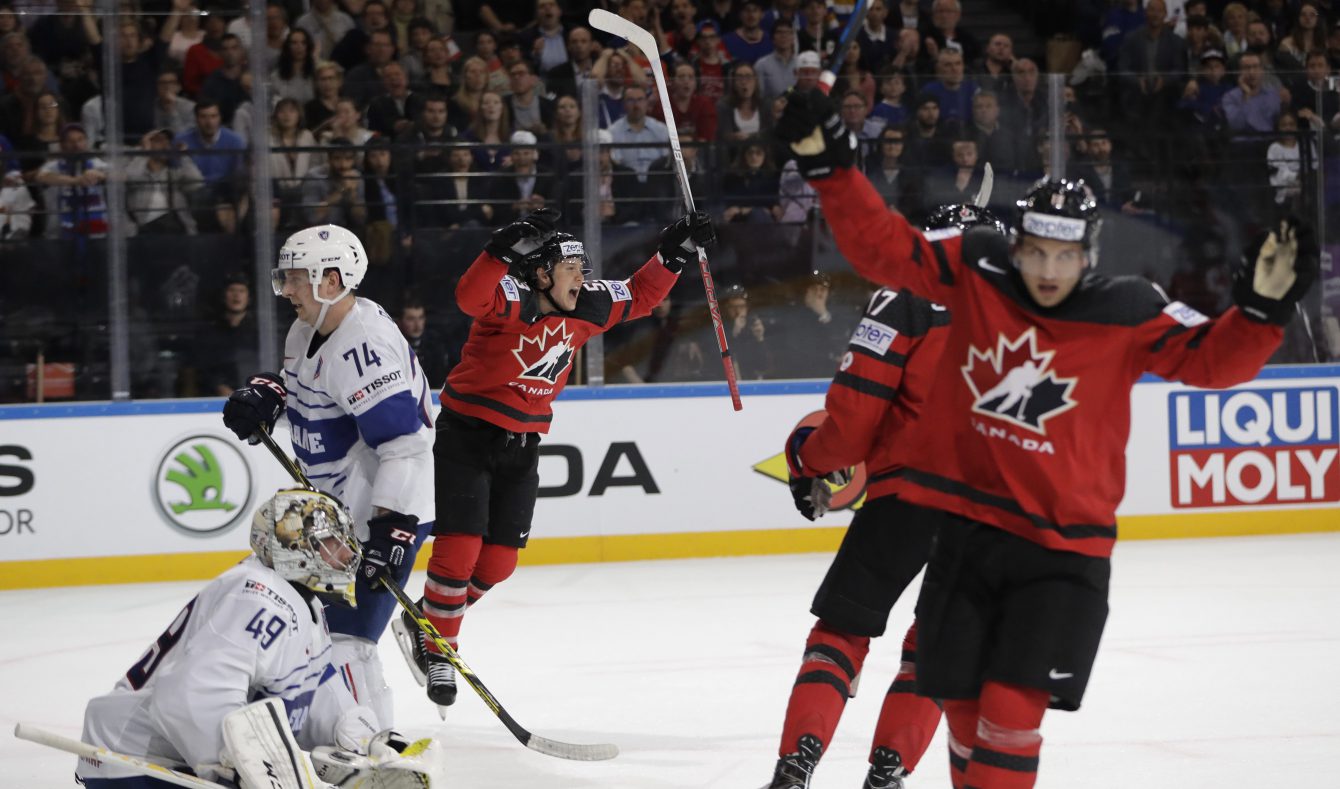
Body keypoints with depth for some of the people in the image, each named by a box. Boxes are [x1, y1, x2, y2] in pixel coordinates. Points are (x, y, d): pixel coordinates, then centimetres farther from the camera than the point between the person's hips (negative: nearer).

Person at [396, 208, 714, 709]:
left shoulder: (586, 308, 1)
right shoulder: (512, 300, -20)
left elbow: (639, 296, 15)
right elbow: (469, 295, -41)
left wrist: (675, 254, 3)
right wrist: (509, 249, -52)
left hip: (521, 446, 7)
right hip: (467, 437, -7)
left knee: (498, 563, 8)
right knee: (459, 550, -10)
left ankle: (426, 624, 27)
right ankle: (436, 649, 6)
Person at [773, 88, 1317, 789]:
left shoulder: (1127, 315, -9)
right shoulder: (976, 273, -2)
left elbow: (1212, 358, -12)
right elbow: (883, 248, 1)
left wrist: (1261, 308, -29)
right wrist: (830, 168, -7)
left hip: (1063, 551, -3)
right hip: (968, 526, 3)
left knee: (1012, 709, -13)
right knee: (962, 702, 9)